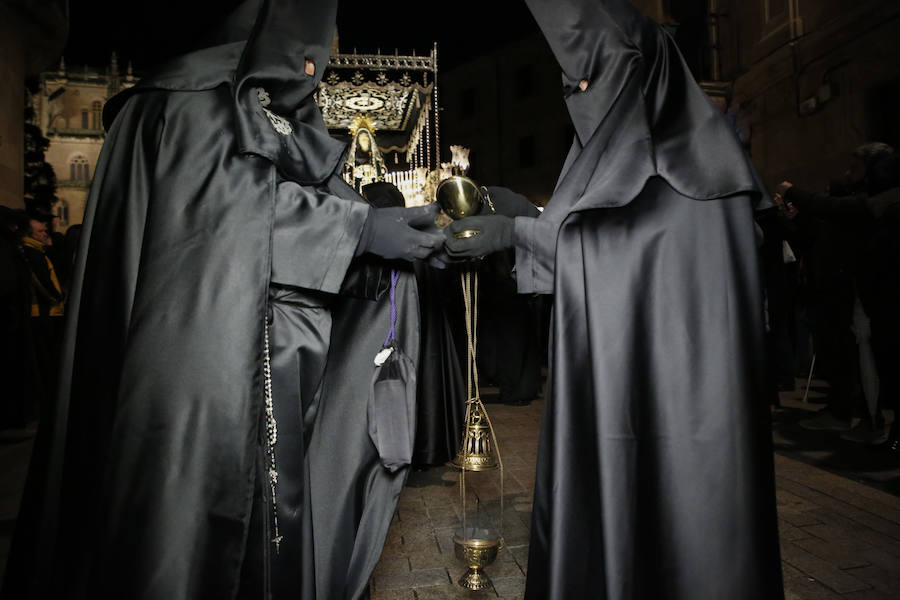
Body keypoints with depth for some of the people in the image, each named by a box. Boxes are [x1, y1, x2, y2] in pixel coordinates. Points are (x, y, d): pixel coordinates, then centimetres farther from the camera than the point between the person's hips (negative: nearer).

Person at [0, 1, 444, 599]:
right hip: (213, 359, -6)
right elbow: (229, 193, -14)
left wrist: (393, 234, -4)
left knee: (294, 516, 4)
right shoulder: (190, 99, 4)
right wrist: (359, 226, -15)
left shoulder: (301, 129, 23)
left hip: (296, 368, 6)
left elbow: (329, 208, 14)